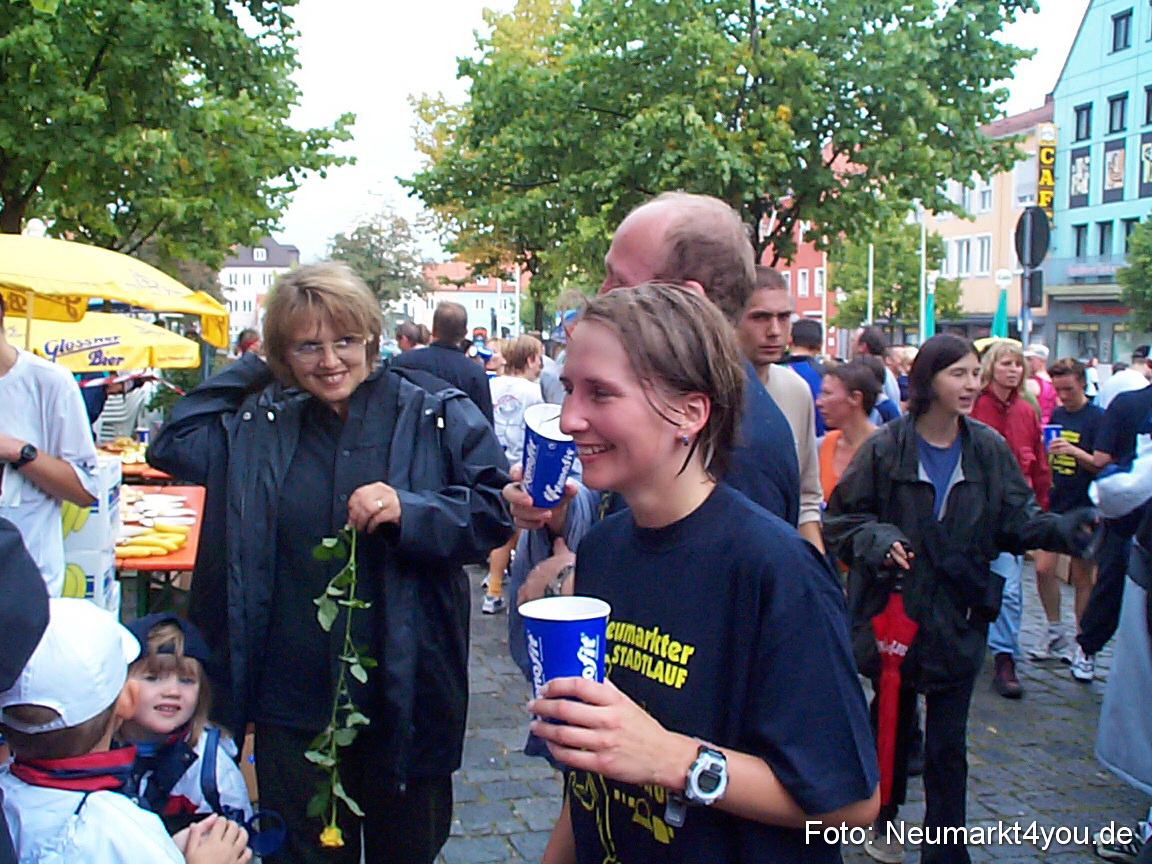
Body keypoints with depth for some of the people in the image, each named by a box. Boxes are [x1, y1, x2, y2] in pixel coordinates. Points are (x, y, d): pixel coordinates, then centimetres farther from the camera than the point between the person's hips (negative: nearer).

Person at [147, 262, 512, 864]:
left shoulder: (439, 418, -4)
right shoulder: (259, 426, 7)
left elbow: (492, 515, -8)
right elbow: (171, 446, 8)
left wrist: (407, 511, -25)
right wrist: (250, 371, 3)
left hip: (402, 695, -2)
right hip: (293, 701, 3)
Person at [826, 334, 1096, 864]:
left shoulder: (988, 449, -1)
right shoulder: (885, 448, -9)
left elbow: (1014, 518, 0)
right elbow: (841, 518, -4)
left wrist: (1060, 528, -18)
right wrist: (877, 540, -22)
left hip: (958, 618, 1)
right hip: (893, 609, -1)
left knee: (948, 744, 4)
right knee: (892, 724, 18)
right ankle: (884, 818, 43)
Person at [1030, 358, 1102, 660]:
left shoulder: (1097, 418, -7)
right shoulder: (1054, 416, 8)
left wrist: (1076, 452, -26)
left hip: (1084, 509, -4)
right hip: (1053, 504, 4)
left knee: (1082, 579, 4)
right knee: (1043, 568, -2)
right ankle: (1055, 630, 18)